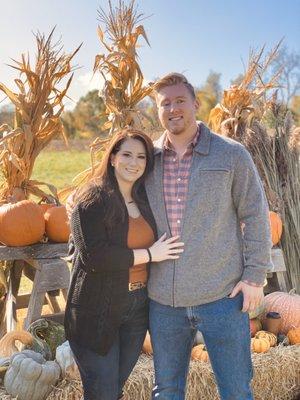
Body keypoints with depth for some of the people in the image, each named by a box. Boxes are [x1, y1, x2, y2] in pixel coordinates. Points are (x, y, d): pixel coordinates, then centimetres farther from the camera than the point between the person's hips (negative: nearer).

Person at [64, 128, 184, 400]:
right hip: (98, 311, -6)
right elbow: (92, 255, -23)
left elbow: (156, 243, 20)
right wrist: (149, 255, -18)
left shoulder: (145, 200, 8)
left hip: (138, 306, 6)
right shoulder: (93, 200, -13)